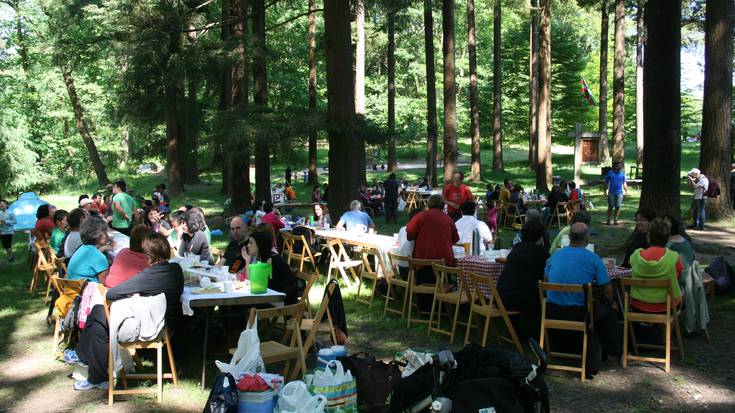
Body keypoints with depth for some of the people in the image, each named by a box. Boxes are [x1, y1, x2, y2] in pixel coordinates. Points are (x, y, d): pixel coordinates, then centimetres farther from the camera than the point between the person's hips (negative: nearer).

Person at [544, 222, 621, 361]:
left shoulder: (555, 255, 3)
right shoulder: (592, 258, -8)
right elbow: (608, 290, -5)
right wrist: (608, 302, 17)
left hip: (552, 313, 5)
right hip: (580, 314, -5)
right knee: (608, 312, 23)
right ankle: (614, 351, 33)